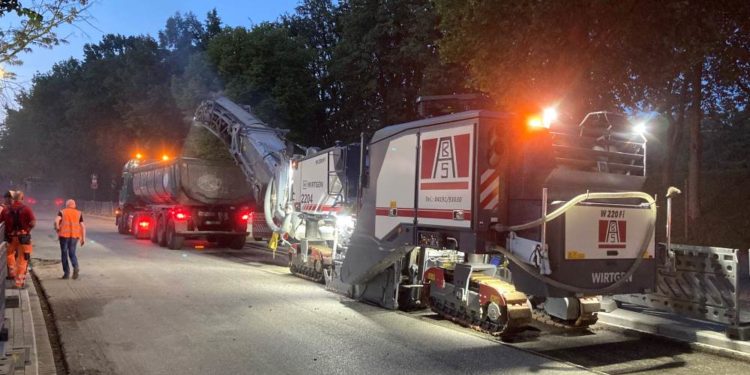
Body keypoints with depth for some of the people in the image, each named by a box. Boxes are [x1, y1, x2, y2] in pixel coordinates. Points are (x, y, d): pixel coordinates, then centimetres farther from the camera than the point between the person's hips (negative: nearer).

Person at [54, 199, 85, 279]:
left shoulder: (62, 212, 5)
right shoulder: (79, 213, 9)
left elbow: (56, 221, -13)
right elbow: (83, 226, 3)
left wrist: (57, 229, 3)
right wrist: (83, 238, 5)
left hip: (64, 235, -1)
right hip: (74, 235, 2)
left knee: (64, 253, 10)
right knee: (72, 253, 11)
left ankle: (66, 273, 8)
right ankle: (75, 267, -17)